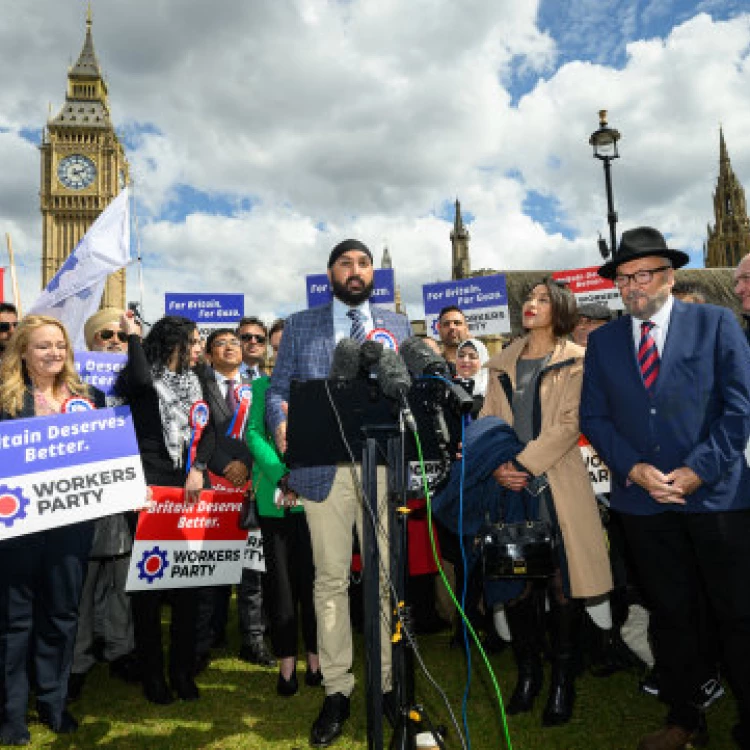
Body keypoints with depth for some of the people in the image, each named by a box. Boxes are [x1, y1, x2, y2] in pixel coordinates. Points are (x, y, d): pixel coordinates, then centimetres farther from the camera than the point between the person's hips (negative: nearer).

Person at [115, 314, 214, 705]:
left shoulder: (192, 380, 15)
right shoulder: (143, 376, 0)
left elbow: (207, 428, 6)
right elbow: (140, 382, -25)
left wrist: (198, 469, -10)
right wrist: (133, 334, -11)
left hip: (187, 484, 5)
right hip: (149, 484, -5)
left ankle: (182, 670, 19)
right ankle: (152, 673, 15)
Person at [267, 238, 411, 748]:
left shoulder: (398, 325, 14)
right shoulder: (300, 326, 12)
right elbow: (279, 389, 8)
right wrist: (281, 424, -13)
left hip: (384, 466, 1)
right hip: (324, 466, 0)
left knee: (387, 577, 5)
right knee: (331, 579, 6)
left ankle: (388, 684, 21)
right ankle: (337, 691, 19)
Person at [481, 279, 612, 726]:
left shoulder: (575, 363, 2)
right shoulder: (503, 364, 16)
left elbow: (570, 424, -8)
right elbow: (488, 420, 10)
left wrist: (524, 463, -15)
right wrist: (497, 466, -7)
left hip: (556, 484, -3)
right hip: (511, 487, 4)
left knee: (562, 584, 1)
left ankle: (563, 683, 18)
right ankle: (528, 674, 24)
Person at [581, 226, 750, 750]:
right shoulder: (603, 342, 8)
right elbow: (594, 417, 6)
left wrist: (699, 470, -14)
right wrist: (633, 468, -8)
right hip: (644, 500, 3)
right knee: (672, 613, 15)